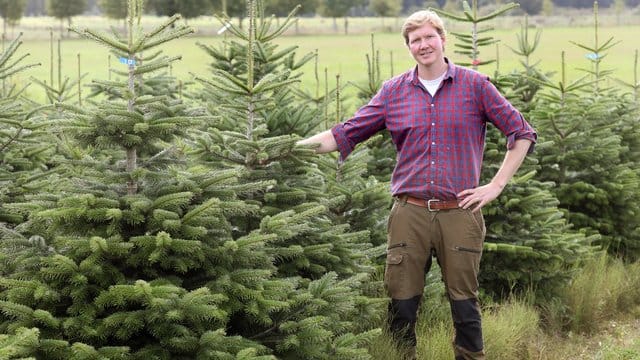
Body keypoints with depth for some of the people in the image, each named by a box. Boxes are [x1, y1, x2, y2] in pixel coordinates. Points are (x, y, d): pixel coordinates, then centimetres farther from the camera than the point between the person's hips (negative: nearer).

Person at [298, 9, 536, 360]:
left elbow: (521, 133, 6)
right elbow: (345, 134, 8)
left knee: (464, 305, 5)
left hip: (459, 212, -1)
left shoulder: (475, 85, 3)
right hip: (409, 213, 2)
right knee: (401, 306, 3)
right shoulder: (393, 91, 8)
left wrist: (496, 186, -1)